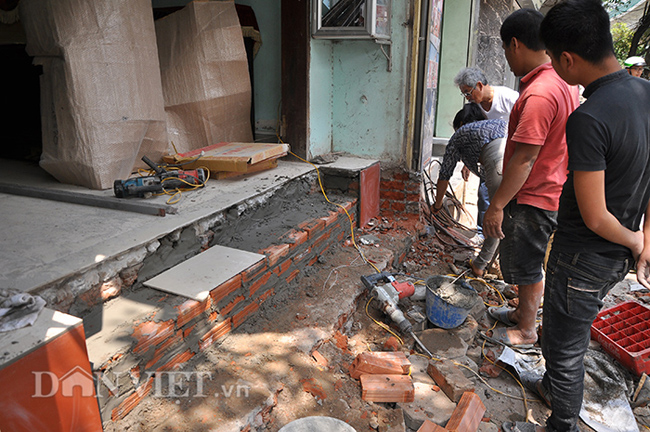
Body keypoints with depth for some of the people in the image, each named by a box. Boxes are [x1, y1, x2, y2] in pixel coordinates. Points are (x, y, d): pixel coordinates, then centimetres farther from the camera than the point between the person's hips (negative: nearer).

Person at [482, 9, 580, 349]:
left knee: (526, 266, 8)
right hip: (550, 190, 10)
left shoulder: (539, 95, -27)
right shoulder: (564, 82, 6)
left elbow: (524, 159, -28)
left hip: (533, 199, -10)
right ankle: (522, 312, 43)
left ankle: (526, 331, 27)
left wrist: (497, 206, -21)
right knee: (526, 262, 24)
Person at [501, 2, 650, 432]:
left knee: (563, 346, 12)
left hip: (582, 257, -9)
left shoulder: (589, 119, -29)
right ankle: (555, 385, 54)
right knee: (574, 331, 30)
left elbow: (595, 218, -25)